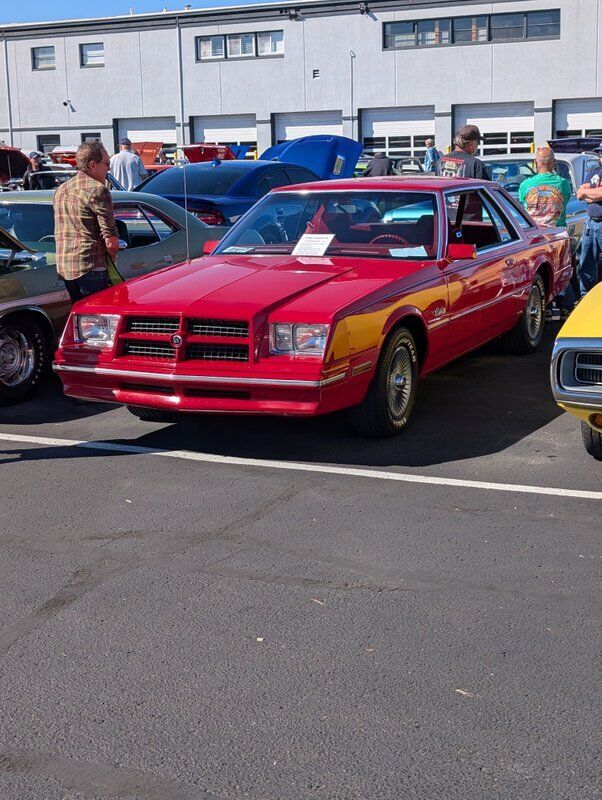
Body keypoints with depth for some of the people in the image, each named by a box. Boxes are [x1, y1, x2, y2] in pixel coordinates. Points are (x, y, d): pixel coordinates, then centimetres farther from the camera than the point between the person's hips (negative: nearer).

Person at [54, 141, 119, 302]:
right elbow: (111, 241, -15)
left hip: (63, 267, 8)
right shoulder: (97, 189, -11)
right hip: (90, 267, -8)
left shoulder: (61, 190, 16)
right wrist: (112, 256, 5)